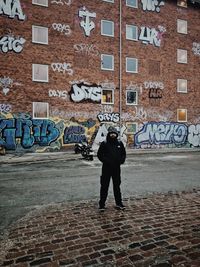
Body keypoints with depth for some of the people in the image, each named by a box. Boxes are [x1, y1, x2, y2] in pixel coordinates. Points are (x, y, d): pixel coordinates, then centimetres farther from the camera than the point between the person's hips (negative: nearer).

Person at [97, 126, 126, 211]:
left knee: (117, 186, 14)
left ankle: (119, 203, 27)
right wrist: (105, 160, -16)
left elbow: (123, 153, 13)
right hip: (106, 168, -3)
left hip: (116, 168, 3)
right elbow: (99, 154, -3)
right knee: (104, 186, 4)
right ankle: (101, 204, 15)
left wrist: (121, 160, -4)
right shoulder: (104, 144, -4)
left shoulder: (119, 143, 5)